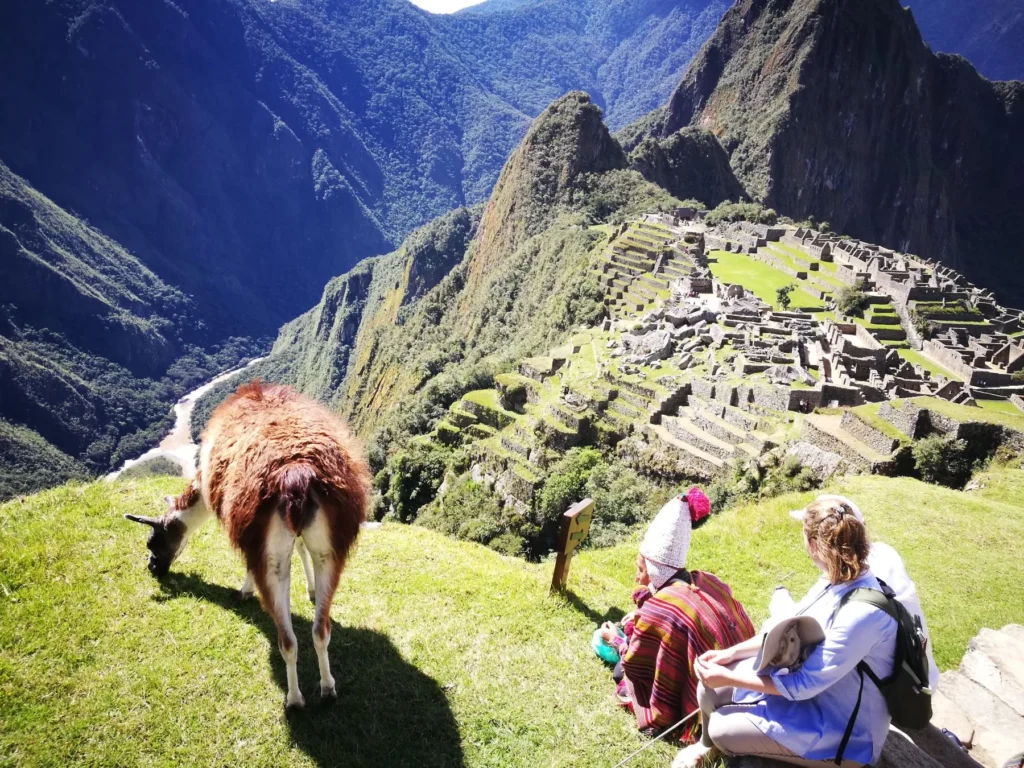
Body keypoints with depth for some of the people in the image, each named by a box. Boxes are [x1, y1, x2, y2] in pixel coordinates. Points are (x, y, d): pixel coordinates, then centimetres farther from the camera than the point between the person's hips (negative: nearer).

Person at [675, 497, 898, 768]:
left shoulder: (863, 612, -34)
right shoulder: (839, 579, -6)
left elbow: (805, 683, -28)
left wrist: (728, 678, -22)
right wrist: (732, 652, -1)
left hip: (840, 724, -8)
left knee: (723, 729, -14)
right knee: (710, 684, -2)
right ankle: (708, 745, 28)